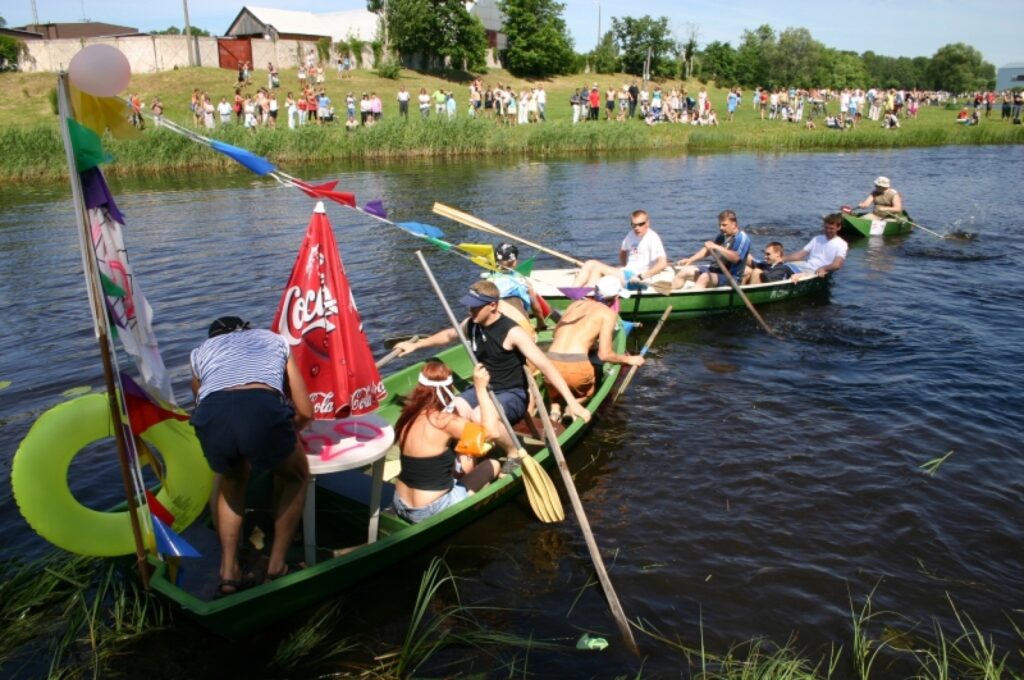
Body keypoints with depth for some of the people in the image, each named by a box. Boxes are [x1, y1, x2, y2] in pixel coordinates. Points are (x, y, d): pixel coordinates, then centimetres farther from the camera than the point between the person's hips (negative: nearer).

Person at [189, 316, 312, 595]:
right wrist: (284, 436, 52)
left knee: (229, 478, 36)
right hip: (264, 409, -1)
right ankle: (276, 566, 28)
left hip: (212, 413, 2)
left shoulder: (202, 350, 38)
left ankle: (229, 571, 29)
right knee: (296, 477, 32)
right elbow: (305, 412, 33)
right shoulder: (274, 339, 37)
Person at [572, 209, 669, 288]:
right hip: (627, 272, 9)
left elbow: (663, 263, -23)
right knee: (590, 264, -7)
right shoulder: (631, 235, 12)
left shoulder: (652, 237, -13)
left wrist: (641, 277, -22)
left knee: (598, 267, -21)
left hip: (635, 280, -8)